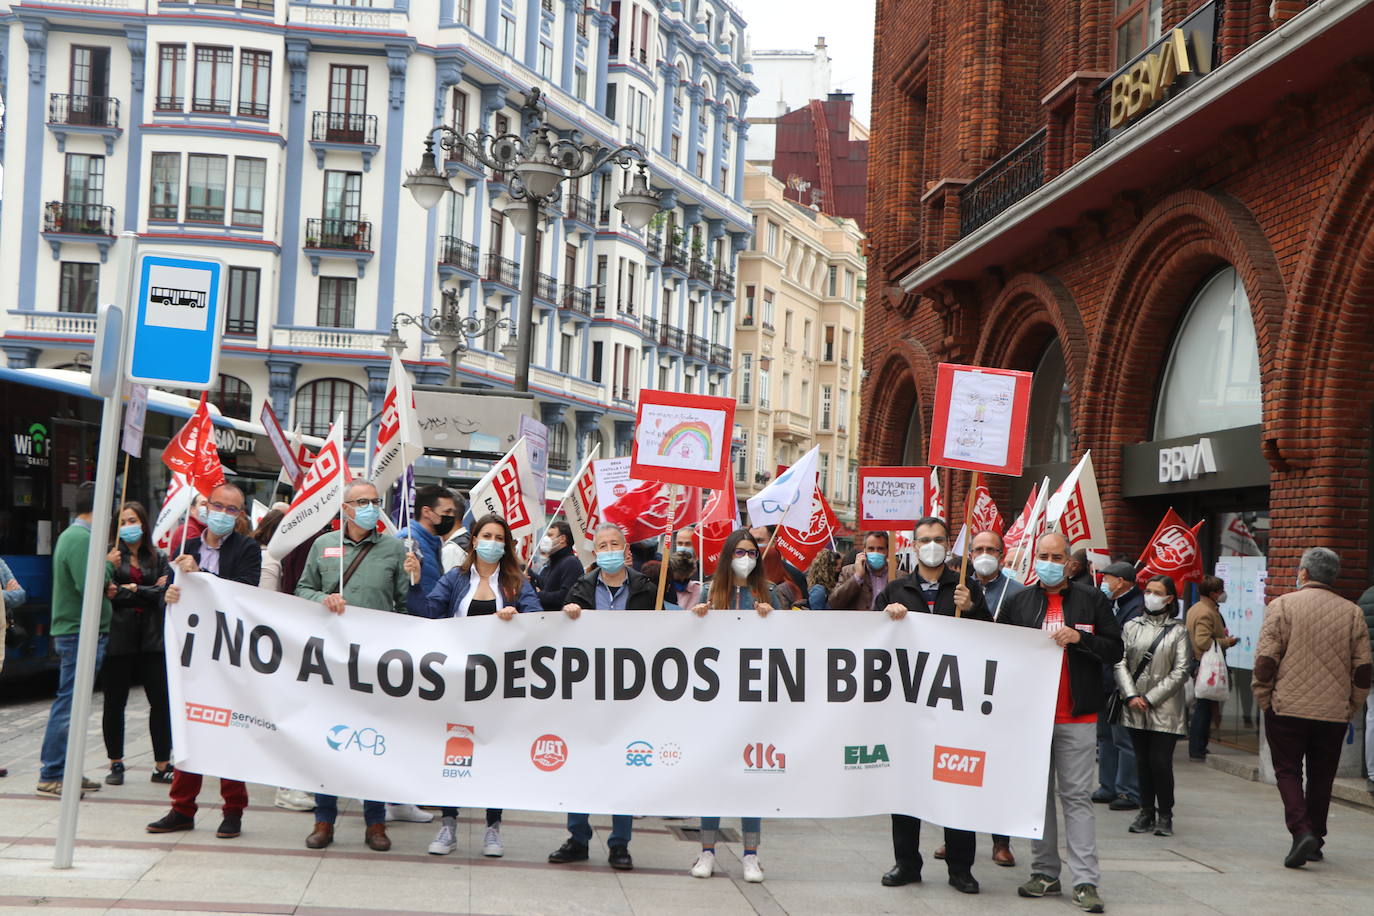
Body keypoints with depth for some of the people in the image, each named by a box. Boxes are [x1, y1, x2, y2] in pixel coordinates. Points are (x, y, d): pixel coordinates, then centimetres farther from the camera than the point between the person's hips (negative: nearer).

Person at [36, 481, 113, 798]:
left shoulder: (70, 535, 16)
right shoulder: (82, 538, -16)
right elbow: (90, 586, -26)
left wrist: (105, 586, 7)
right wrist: (108, 564, -10)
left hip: (70, 632, 11)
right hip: (81, 632, -11)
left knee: (69, 704, 14)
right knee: (69, 705, -7)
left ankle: (66, 771, 19)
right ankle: (51, 777, -4)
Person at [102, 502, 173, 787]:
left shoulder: (158, 560, 11)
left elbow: (162, 594, -3)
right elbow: (107, 592, -10)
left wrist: (131, 590, -7)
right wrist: (148, 591, -8)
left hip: (151, 639, 2)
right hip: (118, 637, -2)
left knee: (161, 702, -1)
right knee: (114, 704, 5)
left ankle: (162, 765, 6)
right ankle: (115, 764, 17)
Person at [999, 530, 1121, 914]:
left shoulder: (1092, 601, 4)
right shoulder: (1017, 603, 10)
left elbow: (1115, 651, 0)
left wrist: (1080, 638, -14)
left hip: (1077, 717, -3)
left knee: (1077, 796, -4)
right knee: (1038, 794, 7)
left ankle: (1085, 881, -5)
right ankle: (1045, 872, 15)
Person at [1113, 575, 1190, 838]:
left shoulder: (1178, 631, 2)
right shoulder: (1131, 627, 9)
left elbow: (1180, 672, -3)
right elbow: (1120, 663, 6)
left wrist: (1151, 698, -8)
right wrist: (1131, 696, -8)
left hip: (1165, 710, -3)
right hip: (1135, 708, 3)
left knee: (1161, 762, -6)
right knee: (1142, 762, 7)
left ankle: (1165, 816, 8)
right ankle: (1146, 813, 18)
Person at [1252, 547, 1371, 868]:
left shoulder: (1282, 606, -5)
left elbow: (1265, 658, -9)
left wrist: (1263, 699, 2)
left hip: (1287, 708, -3)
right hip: (1334, 713, 3)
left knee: (1288, 771, 4)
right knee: (1321, 777, 14)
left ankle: (1302, 832, -14)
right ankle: (1316, 841, 20)